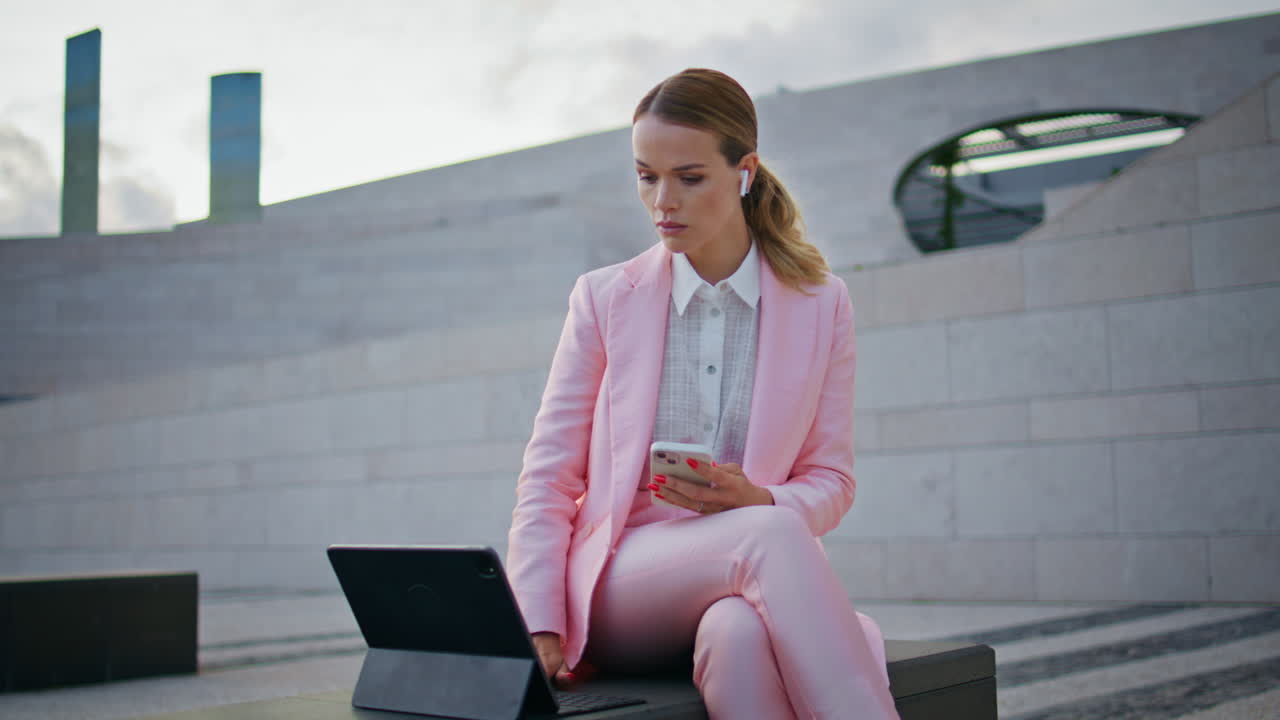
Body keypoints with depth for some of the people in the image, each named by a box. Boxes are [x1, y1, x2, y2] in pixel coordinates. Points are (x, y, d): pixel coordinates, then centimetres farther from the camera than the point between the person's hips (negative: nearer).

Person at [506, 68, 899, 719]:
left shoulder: (822, 306, 8)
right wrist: (539, 626, -11)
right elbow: (549, 476, 4)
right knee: (770, 535, -34)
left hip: (753, 590, 1)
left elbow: (831, 480, 9)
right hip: (614, 587, 0)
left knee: (737, 634, -38)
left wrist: (760, 501, -15)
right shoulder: (603, 298, 7)